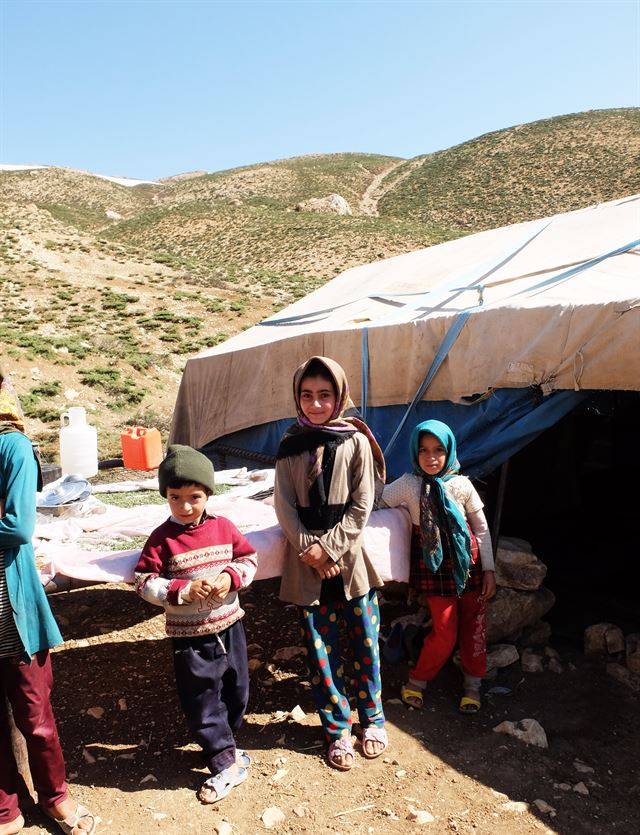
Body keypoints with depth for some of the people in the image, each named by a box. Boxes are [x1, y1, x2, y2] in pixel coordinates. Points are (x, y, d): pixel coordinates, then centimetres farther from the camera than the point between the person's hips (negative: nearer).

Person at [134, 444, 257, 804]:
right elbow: (145, 583, -13)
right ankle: (227, 764, 21)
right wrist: (184, 590, -25)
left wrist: (231, 577, -16)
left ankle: (219, 744, 43)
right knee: (202, 701, 5)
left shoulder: (223, 527, -4)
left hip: (229, 626, 4)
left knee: (236, 692, 19)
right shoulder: (163, 538, -13)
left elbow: (249, 559, 3)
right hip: (190, 636, -3)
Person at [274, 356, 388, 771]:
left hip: (349, 558, -1)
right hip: (308, 563, 1)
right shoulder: (290, 445, 3)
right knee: (321, 648, 7)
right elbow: (285, 506, 0)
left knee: (365, 642, 9)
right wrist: (310, 551, -10)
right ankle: (338, 728, 25)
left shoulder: (355, 441, -3)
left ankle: (373, 718, 31)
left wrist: (328, 547, -12)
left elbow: (361, 505, -6)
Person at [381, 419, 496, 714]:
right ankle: (417, 680, 21)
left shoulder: (462, 485, -6)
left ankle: (473, 684, 33)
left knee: (473, 627, 12)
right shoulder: (408, 485, -9)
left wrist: (489, 569, 4)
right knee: (445, 632, -3)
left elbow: (482, 529, 3)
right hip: (435, 566, -2)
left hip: (469, 562, 2)